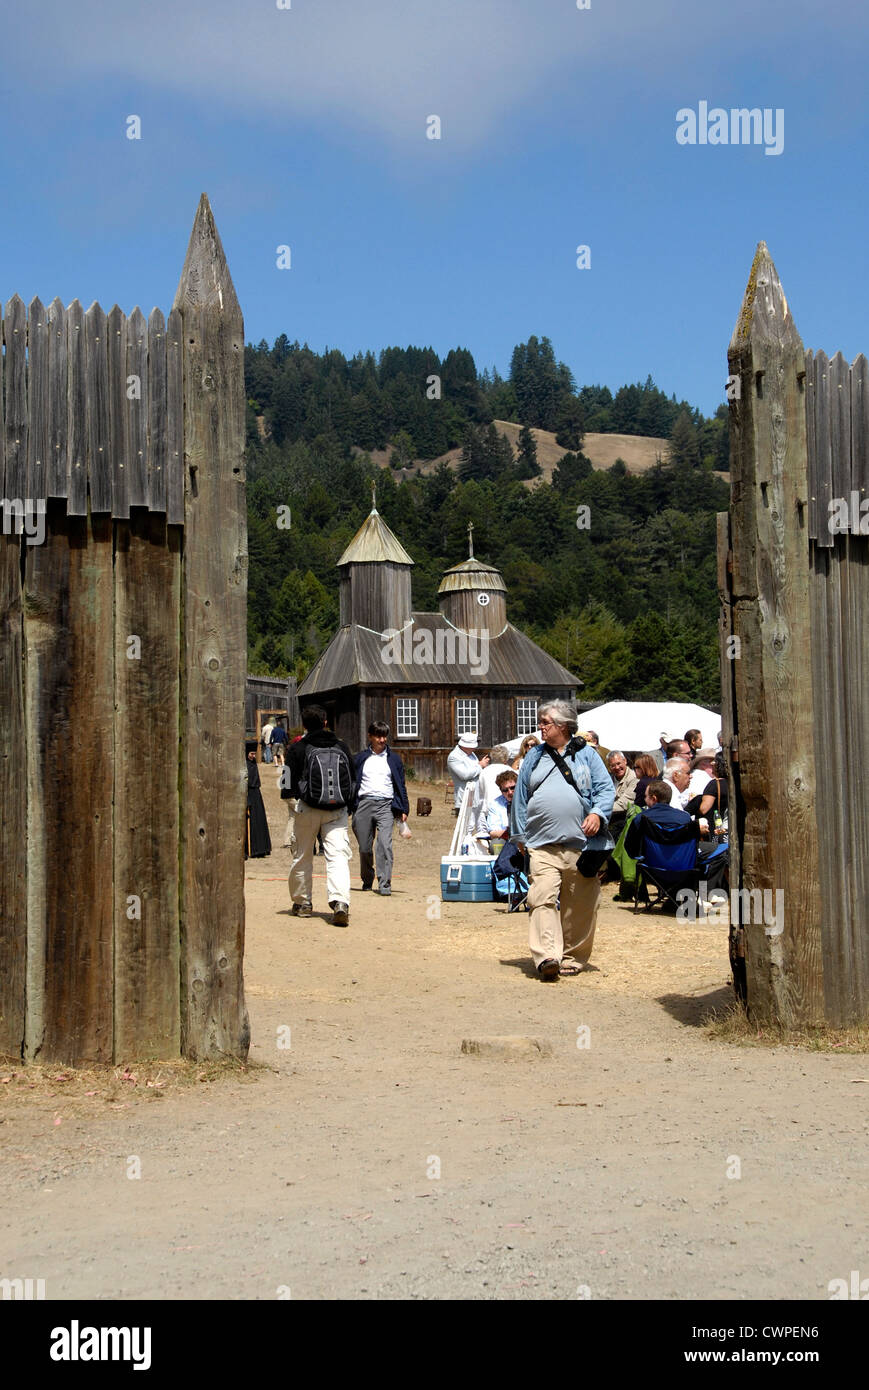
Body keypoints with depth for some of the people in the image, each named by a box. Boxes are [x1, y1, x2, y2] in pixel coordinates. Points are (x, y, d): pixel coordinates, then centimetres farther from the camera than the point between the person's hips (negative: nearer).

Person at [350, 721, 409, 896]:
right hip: (364, 803, 1)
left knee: (385, 844, -17)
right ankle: (367, 881, 24)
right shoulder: (360, 758, 12)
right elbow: (352, 783, 12)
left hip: (386, 805, -1)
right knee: (364, 847, 4)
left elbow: (401, 786, 16)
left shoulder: (394, 759, 14)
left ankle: (385, 884, -19)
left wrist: (403, 809, 9)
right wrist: (349, 809, 5)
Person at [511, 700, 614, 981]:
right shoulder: (535, 757, 16)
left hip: (580, 842, -1)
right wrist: (519, 835, 16)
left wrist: (598, 813, -13)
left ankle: (572, 957, 17)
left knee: (579, 905, 3)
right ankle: (547, 956, -23)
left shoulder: (586, 754, 10)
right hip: (542, 844, 1)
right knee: (542, 897, -16)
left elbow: (606, 788, 5)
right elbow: (521, 797, 19)